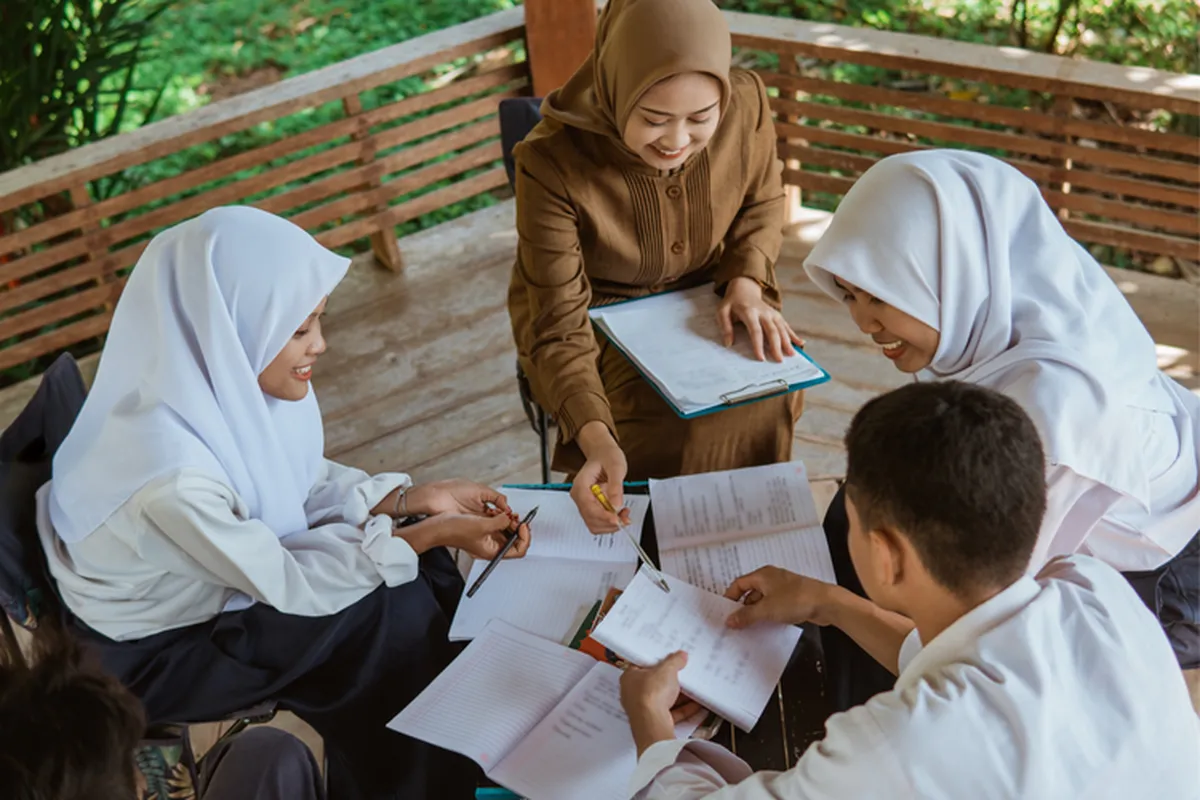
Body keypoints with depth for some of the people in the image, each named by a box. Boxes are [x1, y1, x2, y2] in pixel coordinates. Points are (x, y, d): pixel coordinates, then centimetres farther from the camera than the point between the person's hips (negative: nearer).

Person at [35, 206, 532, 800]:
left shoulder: (226, 379, -16)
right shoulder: (170, 473, -38)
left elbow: (303, 483, 2)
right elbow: (284, 582, -24)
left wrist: (411, 499, -9)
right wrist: (430, 534, -21)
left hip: (221, 575, 7)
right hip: (153, 652, -7)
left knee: (424, 574, -3)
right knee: (394, 613, -15)